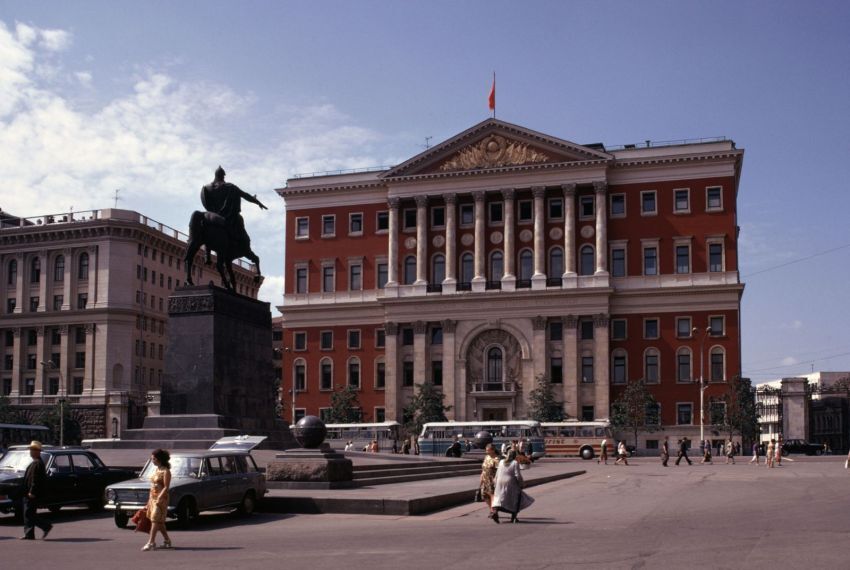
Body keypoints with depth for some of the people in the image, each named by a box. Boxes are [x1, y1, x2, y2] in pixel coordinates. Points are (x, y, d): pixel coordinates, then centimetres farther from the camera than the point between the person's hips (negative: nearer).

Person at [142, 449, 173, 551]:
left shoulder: (166, 471, -12)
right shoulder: (156, 470, 12)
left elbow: (166, 487, -16)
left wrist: (159, 498, -23)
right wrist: (150, 499, 15)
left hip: (161, 498, -8)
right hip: (152, 497, 8)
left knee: (155, 520, -10)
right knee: (159, 521, 11)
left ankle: (151, 543, -11)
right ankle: (167, 540, 21)